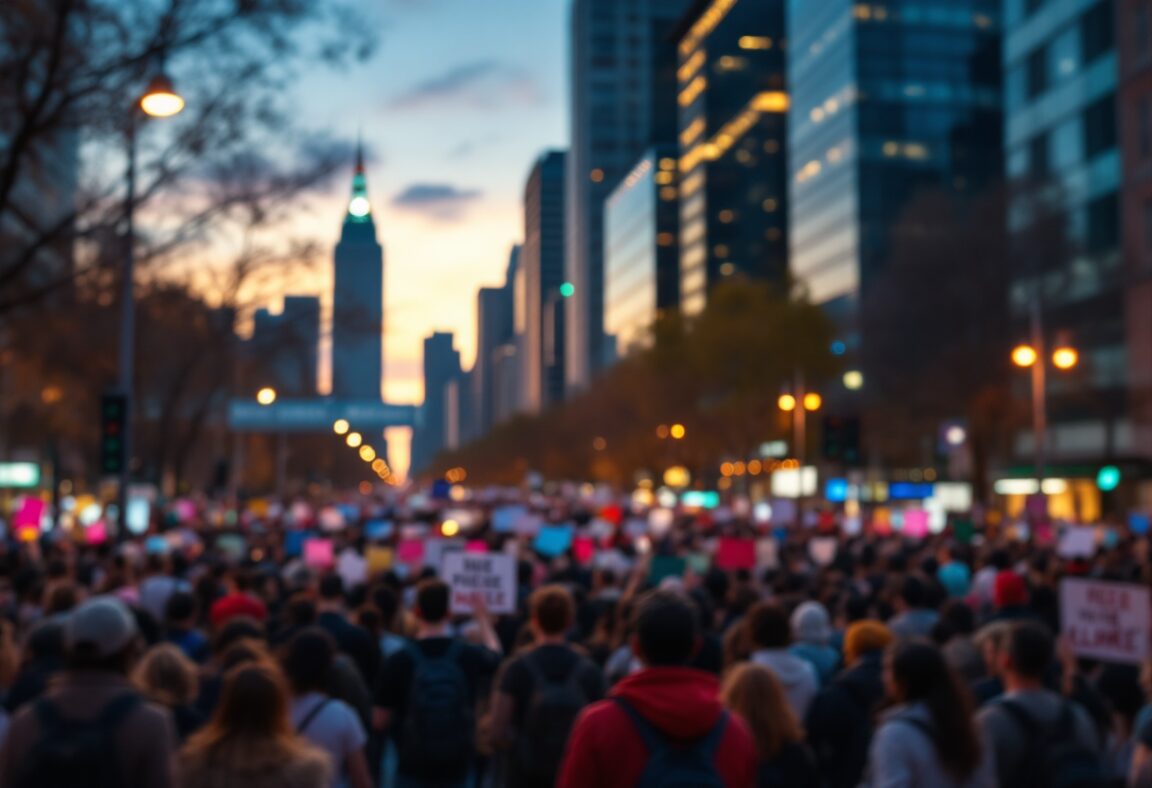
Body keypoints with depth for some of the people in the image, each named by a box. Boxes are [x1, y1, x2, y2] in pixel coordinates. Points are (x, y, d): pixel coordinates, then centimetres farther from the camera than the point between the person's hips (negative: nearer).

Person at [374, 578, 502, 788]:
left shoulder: (399, 661, -14)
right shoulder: (470, 655, -9)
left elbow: (381, 721, -6)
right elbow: (494, 656, 18)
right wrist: (483, 620, 34)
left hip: (413, 768, -1)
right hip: (457, 766, 2)